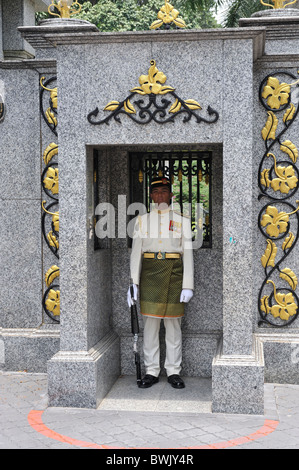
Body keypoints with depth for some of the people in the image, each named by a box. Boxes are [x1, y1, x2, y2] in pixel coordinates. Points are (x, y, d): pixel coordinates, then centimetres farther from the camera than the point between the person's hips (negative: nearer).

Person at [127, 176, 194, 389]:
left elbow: (188, 253, 2)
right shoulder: (142, 220, 9)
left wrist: (188, 285, -6)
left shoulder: (182, 220, 6)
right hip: (150, 272, 1)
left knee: (173, 322, 3)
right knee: (150, 321, 1)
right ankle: (151, 371, 10)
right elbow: (136, 252, 6)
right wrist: (133, 282, -2)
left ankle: (174, 371, 12)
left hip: (174, 272, -1)